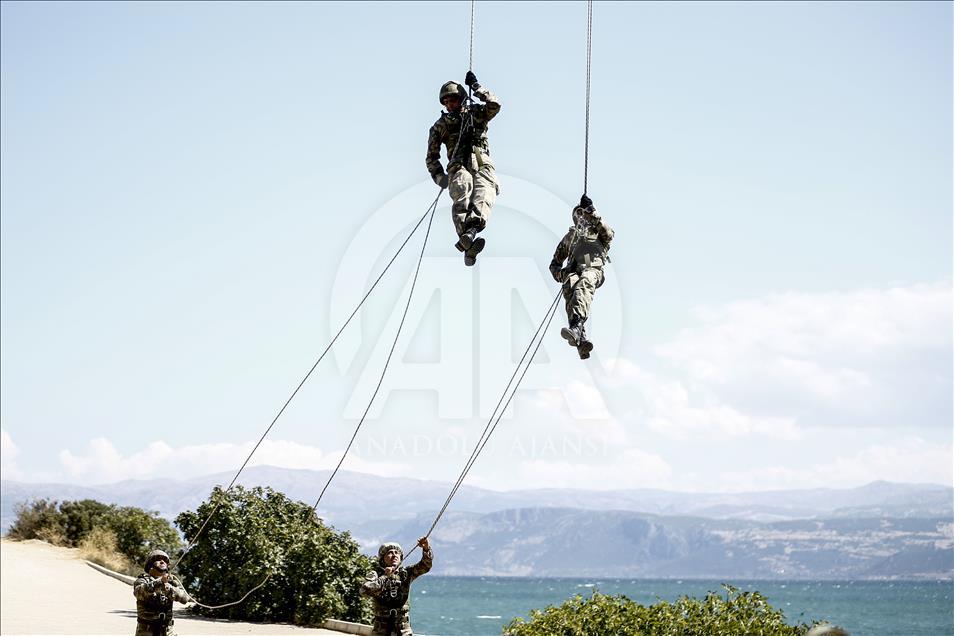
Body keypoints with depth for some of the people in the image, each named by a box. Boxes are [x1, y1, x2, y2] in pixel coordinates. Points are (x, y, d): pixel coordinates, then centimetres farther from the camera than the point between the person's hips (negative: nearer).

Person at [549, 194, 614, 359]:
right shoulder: (569, 237, 37)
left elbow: (608, 234, 5)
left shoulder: (597, 231, 31)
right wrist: (560, 274, 10)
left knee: (584, 284, -38)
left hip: (593, 268, -1)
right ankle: (581, 340, -53)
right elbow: (555, 263, 35)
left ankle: (576, 326, -63)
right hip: (573, 271, 1)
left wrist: (592, 213, 0)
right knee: (570, 289, -35)